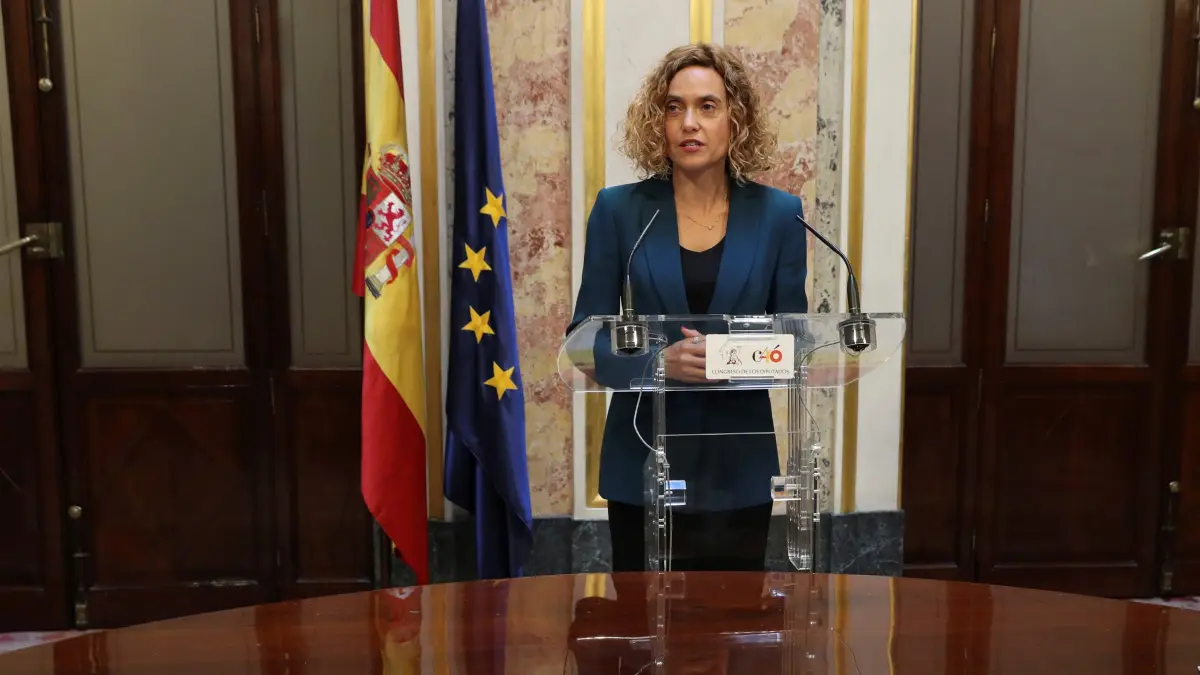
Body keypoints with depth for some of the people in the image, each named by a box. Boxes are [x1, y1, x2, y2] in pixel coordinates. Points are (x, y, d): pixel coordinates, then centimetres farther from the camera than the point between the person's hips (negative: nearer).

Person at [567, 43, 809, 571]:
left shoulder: (778, 214, 0)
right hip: (644, 463, -1)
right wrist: (660, 361, -21)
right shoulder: (619, 210, -2)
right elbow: (587, 338, -3)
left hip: (739, 466, 1)